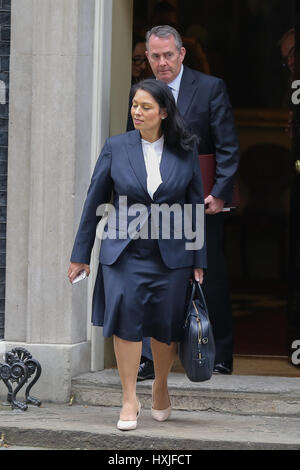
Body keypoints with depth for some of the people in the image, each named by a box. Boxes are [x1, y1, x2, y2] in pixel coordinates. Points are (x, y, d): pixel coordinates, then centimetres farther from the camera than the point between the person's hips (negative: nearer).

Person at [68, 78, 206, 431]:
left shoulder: (185, 151, 3)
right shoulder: (116, 147, 2)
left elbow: (195, 206, 8)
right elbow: (94, 202, 6)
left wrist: (198, 262, 7)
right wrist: (81, 255, 7)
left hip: (171, 254, 1)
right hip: (125, 252, -1)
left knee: (166, 325, 3)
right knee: (126, 309, -19)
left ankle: (160, 386, 31)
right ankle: (129, 400, -10)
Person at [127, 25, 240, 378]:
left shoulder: (211, 88, -3)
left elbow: (228, 147, -5)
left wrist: (220, 192, -13)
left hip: (201, 202, -2)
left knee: (211, 281, 8)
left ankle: (221, 357, 20)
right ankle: (148, 358, 2)